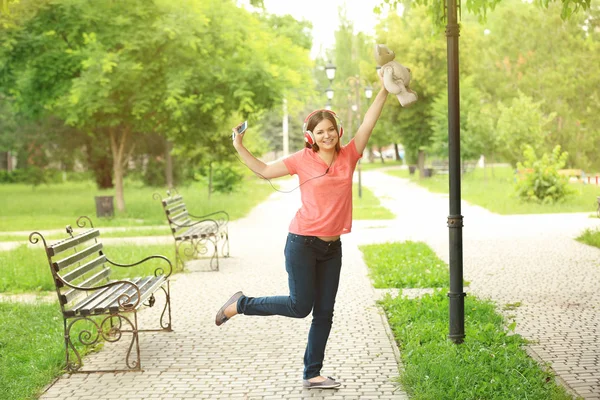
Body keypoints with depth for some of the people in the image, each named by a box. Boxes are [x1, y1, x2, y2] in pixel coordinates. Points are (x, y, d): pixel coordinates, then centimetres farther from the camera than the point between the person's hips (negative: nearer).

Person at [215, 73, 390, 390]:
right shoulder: (303, 160, -4)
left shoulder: (349, 156, 3)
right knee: (300, 306, -2)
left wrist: (384, 89, -4)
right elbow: (264, 171, 4)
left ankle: (312, 374, 18)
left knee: (324, 313, 8)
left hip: (332, 248, 5)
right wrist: (240, 148, -5)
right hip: (303, 243, -4)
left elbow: (368, 123, 1)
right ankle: (239, 304, 18)